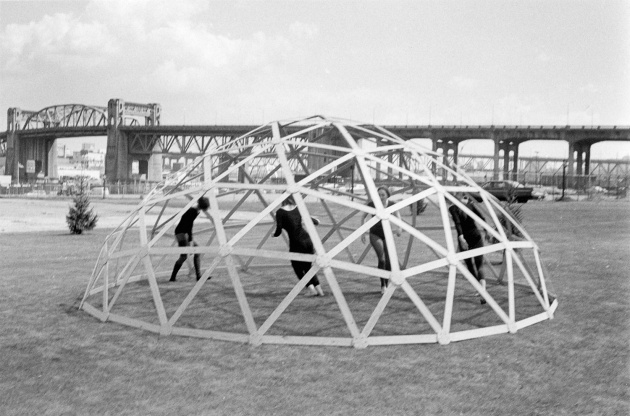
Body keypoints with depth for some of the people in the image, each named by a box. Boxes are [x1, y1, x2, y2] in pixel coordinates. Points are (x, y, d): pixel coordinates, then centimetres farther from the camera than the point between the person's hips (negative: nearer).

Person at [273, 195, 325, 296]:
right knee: (307, 267, 21)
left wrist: (274, 234, 12)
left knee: (298, 269, 14)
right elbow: (309, 219, 17)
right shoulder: (298, 209, 6)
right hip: (307, 239, 5)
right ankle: (319, 289, 16)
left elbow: (278, 231, -11)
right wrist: (316, 221, 40)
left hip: (296, 243, -5)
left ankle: (312, 289, 0)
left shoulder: (280, 212, -7)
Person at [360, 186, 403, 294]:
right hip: (375, 234, -2)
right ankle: (382, 285, -7)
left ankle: (387, 283, 24)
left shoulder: (391, 205, -7)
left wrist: (399, 227, -7)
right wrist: (363, 233, -1)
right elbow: (363, 218, 3)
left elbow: (398, 216, 11)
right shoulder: (372, 204, -11)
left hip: (387, 234, 2)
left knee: (388, 261, 1)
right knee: (381, 259, -18)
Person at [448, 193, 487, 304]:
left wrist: (461, 237, -26)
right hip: (476, 236, 1)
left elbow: (457, 223, -17)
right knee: (479, 265, 0)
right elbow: (482, 218, -4)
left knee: (469, 264, 19)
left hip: (464, 238, -1)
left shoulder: (453, 208, -2)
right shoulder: (470, 205, 6)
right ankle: (483, 291, -22)